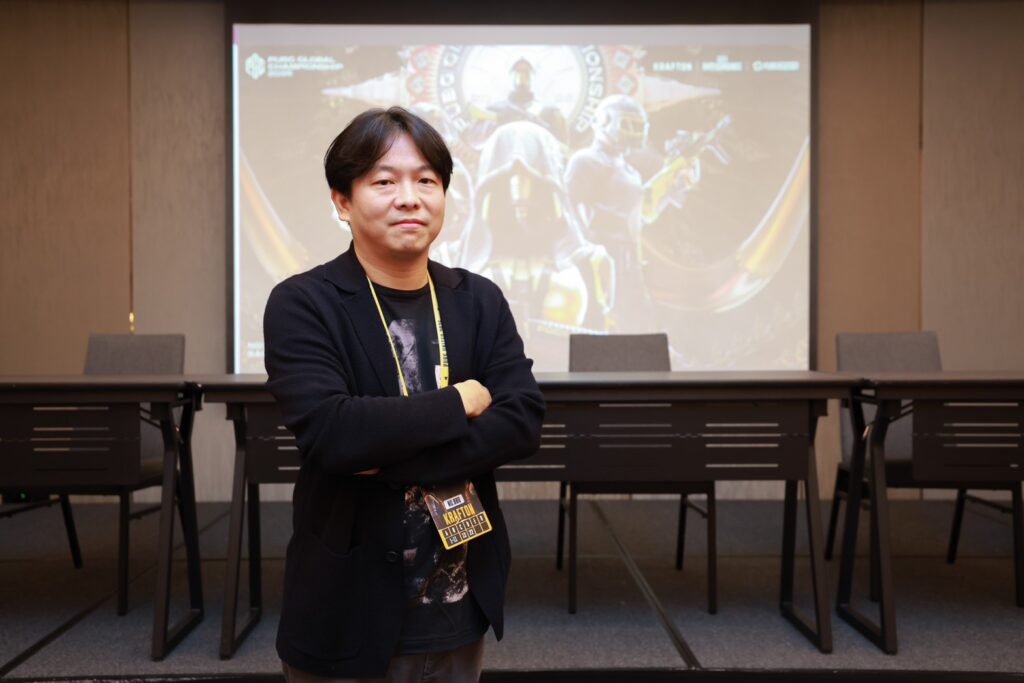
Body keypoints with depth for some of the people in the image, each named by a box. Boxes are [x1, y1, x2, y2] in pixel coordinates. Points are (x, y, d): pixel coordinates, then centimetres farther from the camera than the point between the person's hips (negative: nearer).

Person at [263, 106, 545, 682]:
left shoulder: (480, 300, 2)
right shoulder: (302, 305, -10)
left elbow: (523, 423, -9)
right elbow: (329, 432, -24)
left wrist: (392, 460, -19)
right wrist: (459, 404, -13)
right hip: (349, 613, -3)